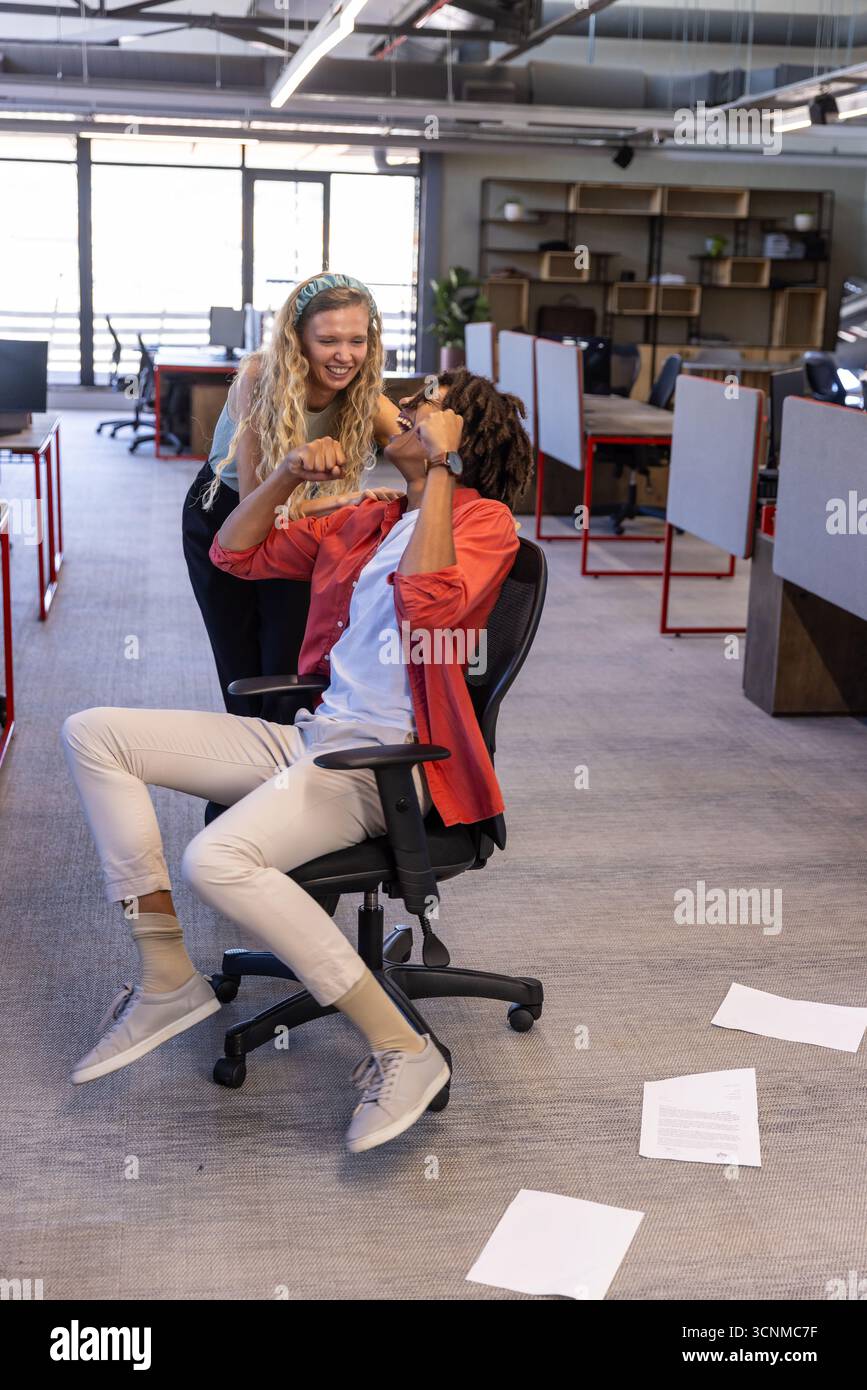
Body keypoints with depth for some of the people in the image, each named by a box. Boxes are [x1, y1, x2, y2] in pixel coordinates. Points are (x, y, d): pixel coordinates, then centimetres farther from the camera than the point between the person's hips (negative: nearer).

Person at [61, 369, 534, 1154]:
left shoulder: (483, 518, -4)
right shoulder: (367, 520, 19)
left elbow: (429, 604, -25)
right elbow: (235, 553, 21)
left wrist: (441, 469, -19)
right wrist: (288, 473, 6)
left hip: (386, 758, -8)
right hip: (310, 736, 9)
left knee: (217, 860, -33)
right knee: (92, 734, 0)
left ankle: (403, 1050, -21)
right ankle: (168, 978, -4)